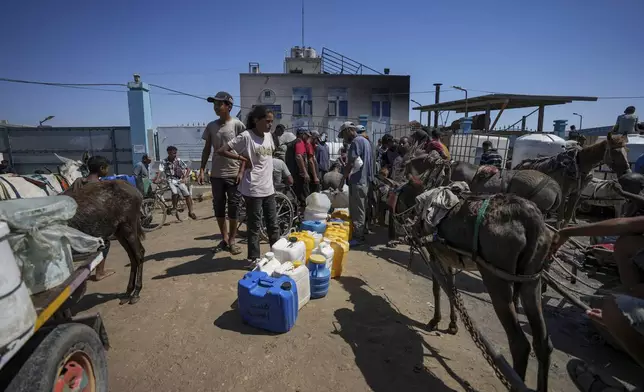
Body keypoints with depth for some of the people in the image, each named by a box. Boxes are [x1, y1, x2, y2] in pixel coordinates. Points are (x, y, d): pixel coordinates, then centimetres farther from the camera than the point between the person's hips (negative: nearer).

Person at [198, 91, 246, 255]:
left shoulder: (237, 124, -5)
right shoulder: (211, 126, 6)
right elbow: (206, 149, 11)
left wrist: (241, 171, -11)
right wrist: (201, 170, 3)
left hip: (233, 174, -4)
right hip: (216, 174, 4)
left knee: (233, 209, 3)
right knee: (218, 208, 9)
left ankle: (232, 241, 17)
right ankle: (224, 239, 23)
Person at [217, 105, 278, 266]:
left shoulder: (269, 136, 9)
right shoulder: (246, 136, -11)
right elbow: (221, 151, -13)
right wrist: (242, 158, -15)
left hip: (268, 187, 7)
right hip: (253, 189, -6)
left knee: (273, 224, 15)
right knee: (254, 226, 3)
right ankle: (253, 258, 16)